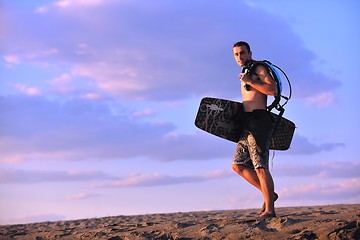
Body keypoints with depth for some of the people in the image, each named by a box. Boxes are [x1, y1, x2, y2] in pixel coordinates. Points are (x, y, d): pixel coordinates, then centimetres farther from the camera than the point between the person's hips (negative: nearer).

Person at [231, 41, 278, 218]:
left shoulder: (259, 69, -2)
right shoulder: (245, 75, 25)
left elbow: (273, 90, -17)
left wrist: (249, 82, -14)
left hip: (259, 121, -10)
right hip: (248, 124, 10)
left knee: (260, 167, -13)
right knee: (238, 165, 6)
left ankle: (269, 210, -12)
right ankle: (268, 194, 11)